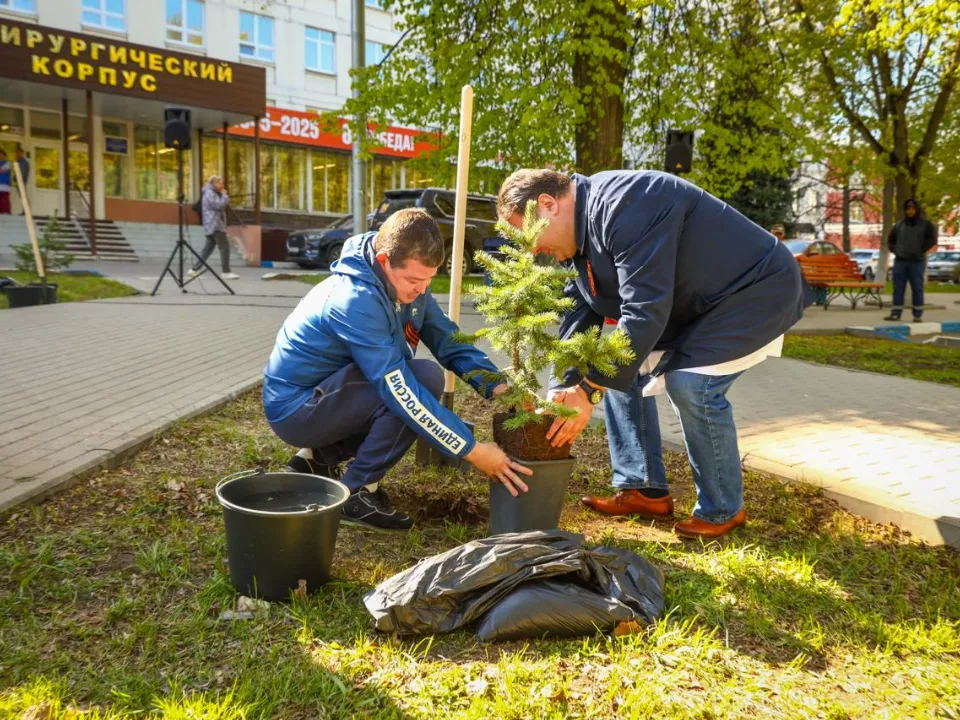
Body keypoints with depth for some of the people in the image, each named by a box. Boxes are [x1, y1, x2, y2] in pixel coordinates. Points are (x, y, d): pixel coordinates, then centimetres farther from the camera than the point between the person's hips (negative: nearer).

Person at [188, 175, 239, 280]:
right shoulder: (209, 193, -9)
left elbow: (220, 206, 27)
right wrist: (225, 195, -7)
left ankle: (194, 269, 11)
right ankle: (226, 272, -13)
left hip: (213, 226, 11)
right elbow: (219, 205, -19)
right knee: (225, 247, -12)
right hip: (214, 225, -11)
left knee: (208, 248, 10)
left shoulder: (213, 193, 23)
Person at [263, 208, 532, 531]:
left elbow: (447, 339, -1)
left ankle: (317, 458, 12)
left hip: (326, 392, 9)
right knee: (424, 379, -23)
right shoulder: (357, 301, -30)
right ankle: (356, 493, -10)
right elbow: (400, 390, -33)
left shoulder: (404, 282, -3)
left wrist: (497, 386, -18)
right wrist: (471, 449, -33)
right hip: (295, 407, -9)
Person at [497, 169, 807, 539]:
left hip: (756, 288, -10)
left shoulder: (623, 205, -32)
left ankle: (723, 511, -2)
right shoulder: (583, 224, -1)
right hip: (693, 301, 10)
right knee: (620, 366, 5)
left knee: (691, 383, -24)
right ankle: (644, 489, 11)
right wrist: (563, 390, -11)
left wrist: (589, 391, -31)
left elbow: (645, 310, -35)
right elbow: (580, 314, -1)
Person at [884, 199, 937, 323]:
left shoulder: (926, 224, 1)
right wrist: (894, 250, 7)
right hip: (900, 261, 3)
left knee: (917, 289, 0)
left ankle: (918, 315, 5)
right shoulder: (899, 225, 10)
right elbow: (890, 239, 21)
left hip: (917, 262, -3)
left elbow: (932, 240, -5)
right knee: (898, 289, 2)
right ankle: (895, 313, 4)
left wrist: (921, 251, -10)